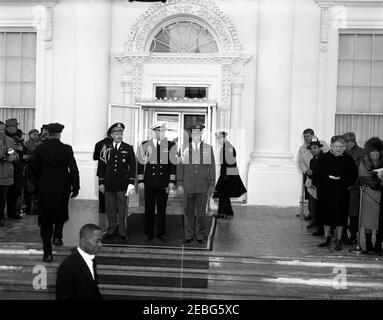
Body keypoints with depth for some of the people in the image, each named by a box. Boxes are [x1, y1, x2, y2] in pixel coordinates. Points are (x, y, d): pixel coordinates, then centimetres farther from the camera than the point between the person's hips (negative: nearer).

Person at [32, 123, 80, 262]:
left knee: (46, 220, 6)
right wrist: (76, 187, -1)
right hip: (62, 186, -1)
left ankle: (47, 253, 5)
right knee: (61, 212, 27)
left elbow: (35, 169, 4)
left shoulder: (40, 149, -3)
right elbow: (73, 169, -10)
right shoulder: (67, 149, -9)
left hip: (45, 187, 1)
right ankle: (57, 236, 16)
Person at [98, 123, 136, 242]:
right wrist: (101, 183, 3)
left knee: (122, 210, 4)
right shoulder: (106, 148, 6)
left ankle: (122, 233, 14)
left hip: (123, 185, -1)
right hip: (109, 184, 1)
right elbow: (102, 166, 8)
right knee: (110, 210, 8)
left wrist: (131, 183, -6)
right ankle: (110, 231, 21)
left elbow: (132, 167, 2)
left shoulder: (128, 149, 3)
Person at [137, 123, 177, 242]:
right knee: (149, 208, 5)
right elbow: (140, 164, 5)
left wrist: (172, 181, -1)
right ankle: (148, 234, 16)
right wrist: (140, 181, 0)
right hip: (149, 182, 0)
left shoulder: (170, 146, 3)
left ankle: (161, 233, 18)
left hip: (164, 183, 0)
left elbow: (173, 164, 4)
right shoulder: (145, 145, 3)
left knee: (162, 209, 6)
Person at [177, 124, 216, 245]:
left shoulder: (209, 148, 6)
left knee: (201, 212, 3)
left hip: (203, 186, 0)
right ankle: (189, 236, 14)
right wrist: (179, 184, 0)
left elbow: (212, 167, 5)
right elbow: (180, 167, 6)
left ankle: (201, 236, 13)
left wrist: (212, 185, 0)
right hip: (188, 186, 0)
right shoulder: (184, 149, 6)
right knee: (188, 212, 4)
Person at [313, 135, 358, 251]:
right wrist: (318, 185, -6)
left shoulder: (348, 159, 0)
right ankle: (327, 238, 24)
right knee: (326, 214, 10)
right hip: (325, 193, 2)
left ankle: (339, 240, 14)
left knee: (340, 215, 2)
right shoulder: (324, 158, 3)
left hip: (341, 194, -1)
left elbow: (354, 175, 0)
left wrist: (342, 180, -13)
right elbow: (316, 174, 6)